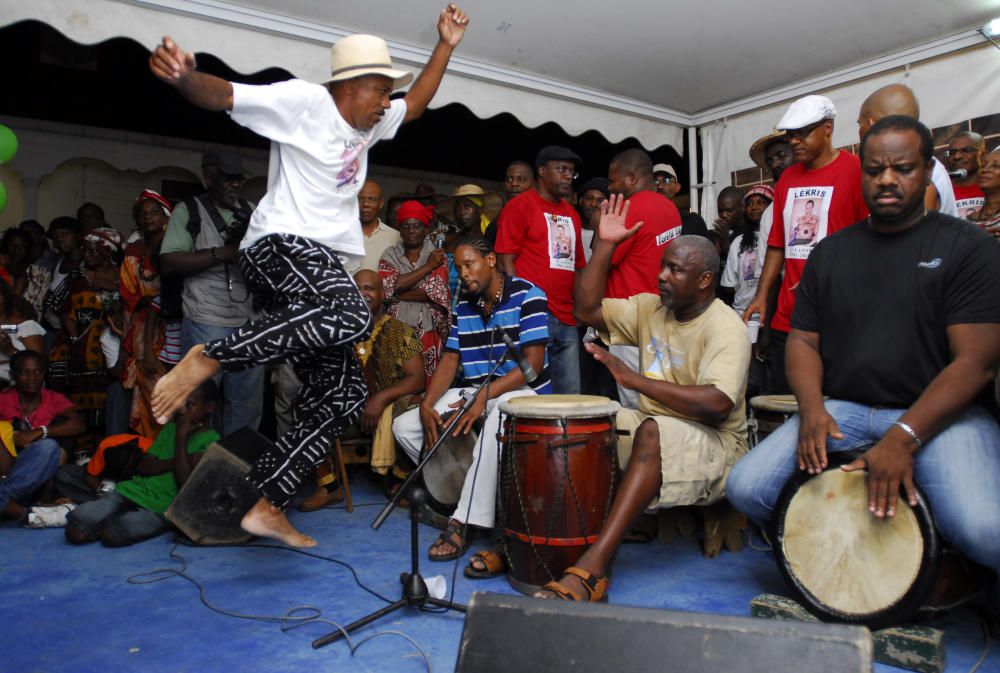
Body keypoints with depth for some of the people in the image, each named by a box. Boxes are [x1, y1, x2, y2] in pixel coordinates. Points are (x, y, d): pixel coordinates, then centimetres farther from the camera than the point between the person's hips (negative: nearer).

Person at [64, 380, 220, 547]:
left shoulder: (212, 442, -5)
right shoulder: (170, 427, 16)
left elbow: (186, 484, -17)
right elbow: (143, 467, 8)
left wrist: (181, 437, -14)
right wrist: (177, 461, -9)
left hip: (162, 509, -6)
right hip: (132, 491, 6)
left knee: (112, 534, -31)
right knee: (75, 530, -16)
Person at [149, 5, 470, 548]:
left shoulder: (367, 125, 22)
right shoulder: (303, 101, -1)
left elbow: (417, 104, 35)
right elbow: (223, 95, -11)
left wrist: (446, 45, 29)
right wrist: (185, 78, -32)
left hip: (322, 263, 9)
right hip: (280, 245, -8)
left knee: (341, 398, 0)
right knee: (351, 317, -39)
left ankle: (267, 506, 8)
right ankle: (209, 359, -22)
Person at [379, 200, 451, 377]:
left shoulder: (438, 256, 3)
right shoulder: (390, 255, 7)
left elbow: (434, 292, -11)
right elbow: (386, 287, -11)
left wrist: (396, 294, -7)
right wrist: (428, 266, -8)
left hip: (428, 333, -1)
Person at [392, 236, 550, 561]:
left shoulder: (526, 295, -12)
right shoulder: (463, 304, 9)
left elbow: (534, 362, -19)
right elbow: (450, 359, 7)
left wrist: (484, 395, -28)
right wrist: (427, 404, -9)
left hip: (522, 390, -7)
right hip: (476, 392, 7)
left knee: (496, 424, -42)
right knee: (404, 426, -3)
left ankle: (464, 522, -30)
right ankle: (464, 491, 6)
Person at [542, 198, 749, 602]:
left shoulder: (725, 327, -16)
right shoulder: (650, 308, 6)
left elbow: (715, 405, -29)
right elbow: (587, 310, 5)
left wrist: (635, 379, -27)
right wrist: (605, 246, -2)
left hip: (714, 445, -7)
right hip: (653, 428, 7)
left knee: (652, 430, -38)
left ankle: (592, 569, -43)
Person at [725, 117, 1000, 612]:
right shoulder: (831, 252, 13)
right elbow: (804, 340, 11)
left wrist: (903, 437, -21)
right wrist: (812, 409, -9)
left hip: (939, 414, -3)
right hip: (843, 409, 4)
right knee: (746, 489, -16)